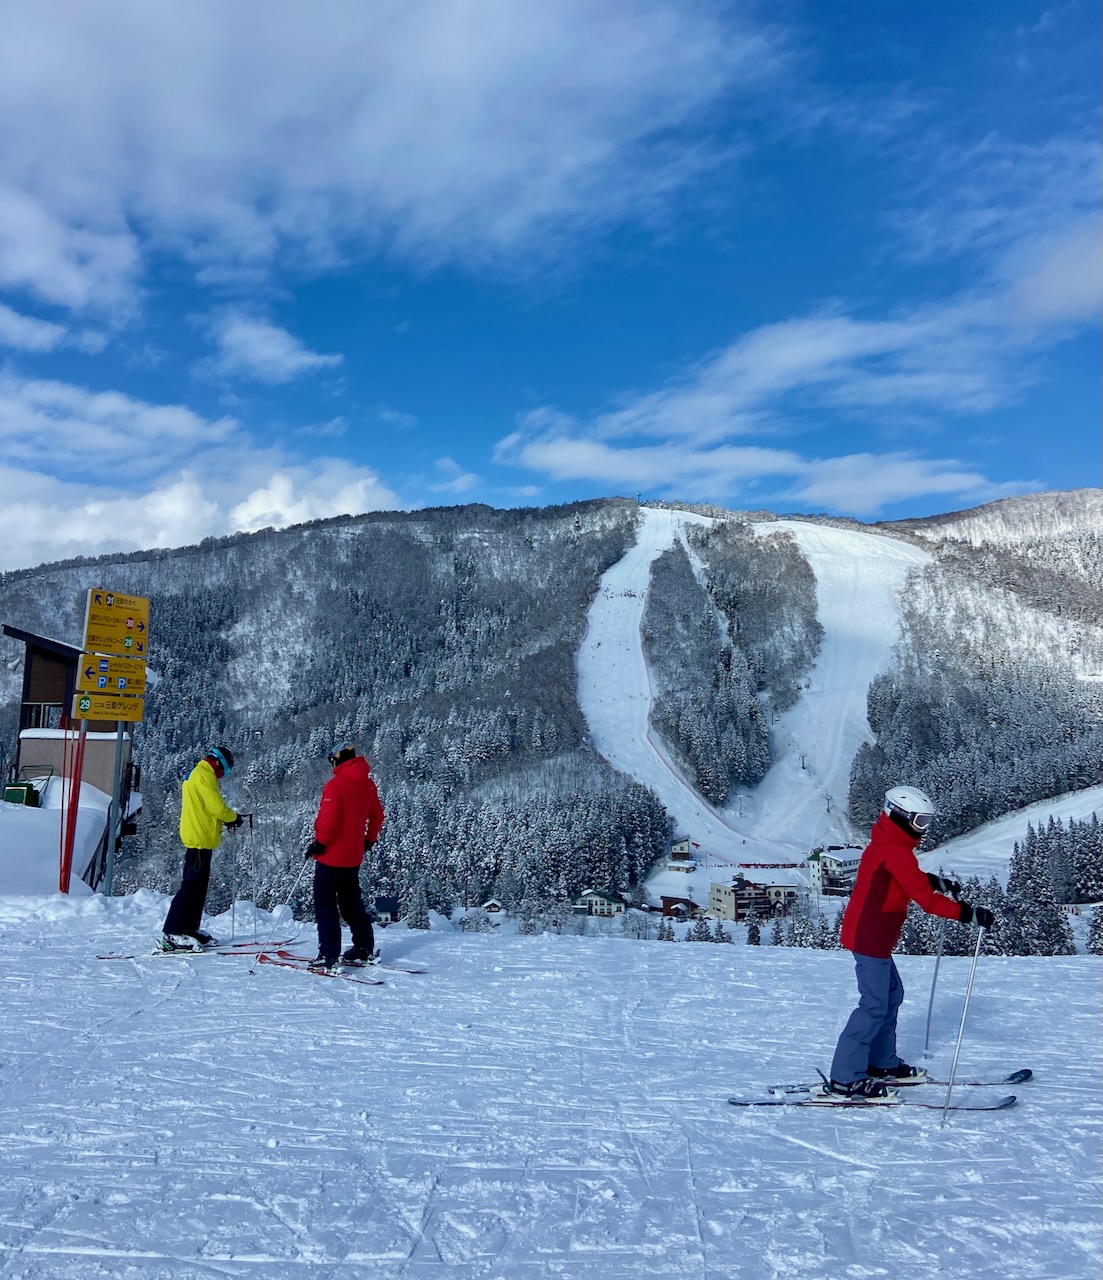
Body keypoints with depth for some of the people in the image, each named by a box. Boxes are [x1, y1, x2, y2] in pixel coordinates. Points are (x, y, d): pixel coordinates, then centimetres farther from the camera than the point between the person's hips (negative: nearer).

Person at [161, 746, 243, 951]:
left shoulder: (196, 774, 21)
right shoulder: (203, 775, -11)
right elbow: (216, 805, -17)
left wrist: (226, 819, 14)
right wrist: (235, 818, 0)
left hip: (199, 839, 11)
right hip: (200, 839, -11)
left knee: (198, 887, 14)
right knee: (191, 886, -11)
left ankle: (189, 929, 19)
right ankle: (172, 933, -12)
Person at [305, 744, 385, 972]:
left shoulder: (336, 784, -17)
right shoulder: (367, 784, 6)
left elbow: (328, 819, -23)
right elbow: (377, 815, 14)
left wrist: (319, 842, -12)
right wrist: (369, 839, 25)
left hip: (332, 854, -7)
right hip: (353, 855, 7)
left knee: (325, 903, -1)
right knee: (351, 901, 18)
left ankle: (328, 956, -4)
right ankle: (364, 949, 23)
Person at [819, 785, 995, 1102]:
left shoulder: (888, 845, 12)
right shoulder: (896, 852, -20)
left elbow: (911, 879, 30)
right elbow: (925, 898, -25)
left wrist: (940, 882, 22)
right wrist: (969, 914, -24)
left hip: (870, 935, 11)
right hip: (871, 938, -11)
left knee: (892, 995, 19)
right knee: (875, 1005, -8)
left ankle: (882, 1063, 31)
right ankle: (845, 1080, -6)